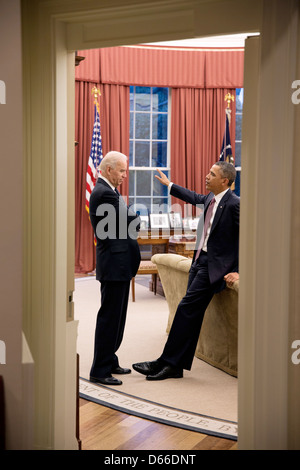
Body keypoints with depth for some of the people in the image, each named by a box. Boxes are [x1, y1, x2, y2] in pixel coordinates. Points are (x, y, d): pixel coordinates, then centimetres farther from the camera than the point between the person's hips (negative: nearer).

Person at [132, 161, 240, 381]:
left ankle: (166, 361, -4)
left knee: (187, 308, -12)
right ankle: (176, 366, 11)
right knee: (192, 313, 7)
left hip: (214, 266, -8)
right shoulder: (210, 198, 10)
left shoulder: (235, 204, -15)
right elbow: (195, 198, 33)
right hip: (200, 259, 8)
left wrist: (238, 271, -15)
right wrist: (170, 185, 41)